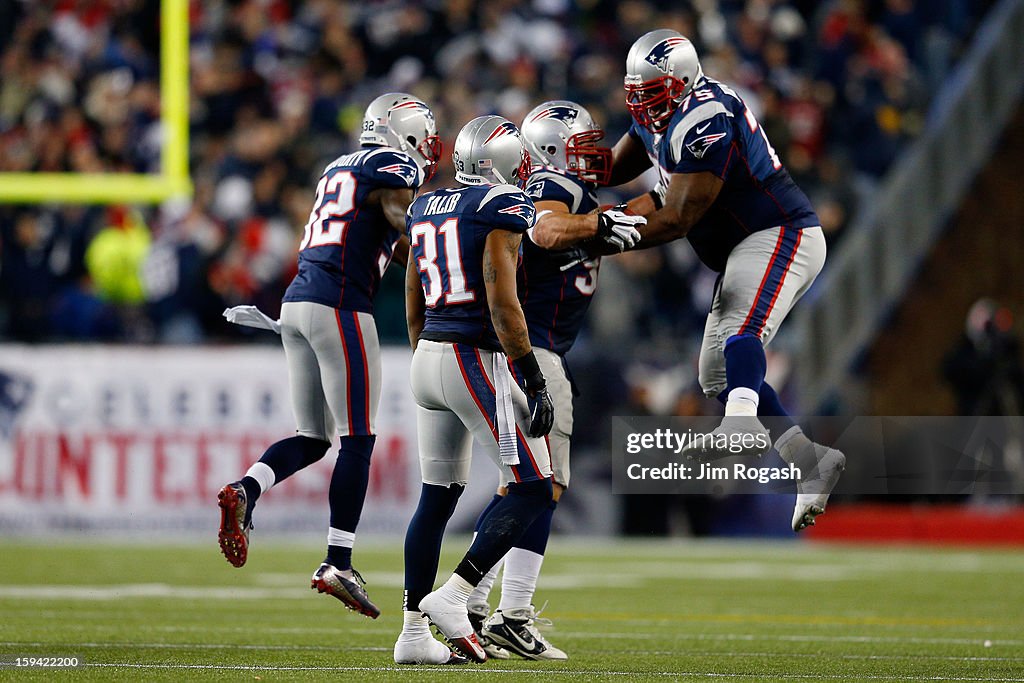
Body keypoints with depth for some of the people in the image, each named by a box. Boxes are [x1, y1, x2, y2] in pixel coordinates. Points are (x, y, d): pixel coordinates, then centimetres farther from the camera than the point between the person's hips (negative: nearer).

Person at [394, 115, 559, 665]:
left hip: (429, 356, 8)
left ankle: (414, 633, 11)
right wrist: (535, 381, -14)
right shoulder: (500, 207, -9)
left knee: (437, 496, 13)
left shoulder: (426, 209, 14)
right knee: (531, 490, -1)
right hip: (478, 360, -8)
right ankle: (452, 596, -10)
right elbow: (501, 301, -17)